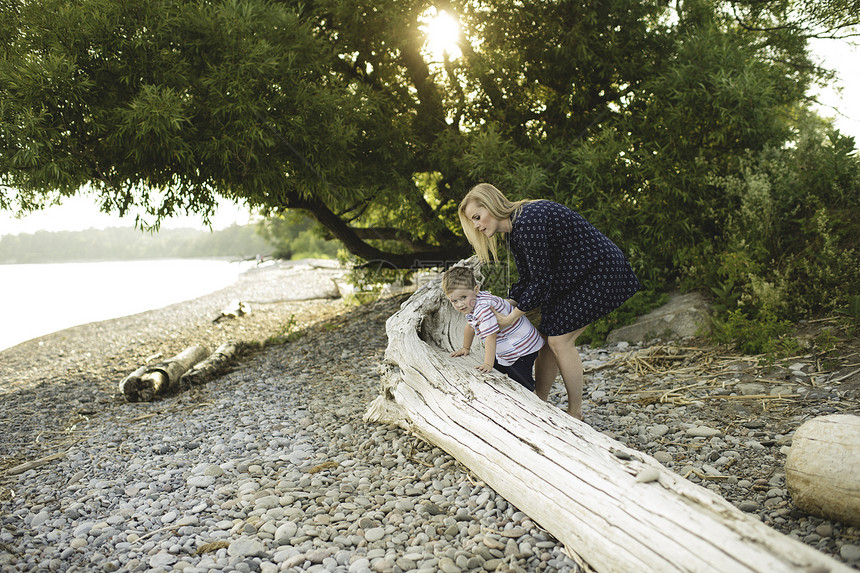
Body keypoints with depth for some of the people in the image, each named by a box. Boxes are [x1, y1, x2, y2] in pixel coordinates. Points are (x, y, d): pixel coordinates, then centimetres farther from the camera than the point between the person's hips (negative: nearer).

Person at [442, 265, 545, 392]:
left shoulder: (484, 309, -33)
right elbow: (470, 326, 18)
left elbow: (490, 338, -33)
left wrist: (488, 364, -31)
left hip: (522, 347, -10)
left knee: (519, 382, -11)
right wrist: (465, 348, 28)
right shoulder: (471, 305, 0)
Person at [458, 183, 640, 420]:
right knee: (549, 337, 6)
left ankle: (575, 414, 0)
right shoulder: (514, 230, 6)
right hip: (572, 276, 10)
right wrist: (504, 309, 0)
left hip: (599, 271, -10)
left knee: (560, 339, -11)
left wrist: (510, 318, -16)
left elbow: (541, 282, -24)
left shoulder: (528, 222, -26)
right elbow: (527, 279, 11)